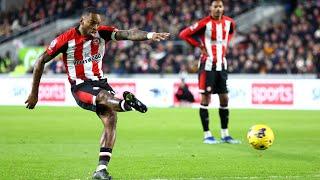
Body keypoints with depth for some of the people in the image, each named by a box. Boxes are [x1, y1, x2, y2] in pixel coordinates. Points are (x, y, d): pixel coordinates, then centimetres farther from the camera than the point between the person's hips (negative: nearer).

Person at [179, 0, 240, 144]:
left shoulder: (229, 22, 3)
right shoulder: (205, 23, -14)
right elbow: (184, 34, -13)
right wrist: (200, 46, -10)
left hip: (221, 65, 6)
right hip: (208, 65, -6)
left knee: (224, 99, 8)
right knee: (206, 98, -3)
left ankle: (225, 134, 16)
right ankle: (207, 135, 1)